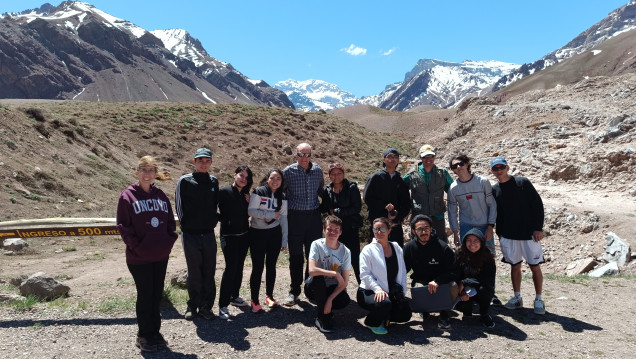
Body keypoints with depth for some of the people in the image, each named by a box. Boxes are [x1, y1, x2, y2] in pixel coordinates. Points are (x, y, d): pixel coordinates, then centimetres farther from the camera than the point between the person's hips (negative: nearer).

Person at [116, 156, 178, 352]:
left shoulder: (161, 195, 8)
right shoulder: (127, 196, -6)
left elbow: (171, 222, 12)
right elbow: (123, 226, -9)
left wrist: (169, 242, 0)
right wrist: (137, 246, -14)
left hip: (161, 256, 5)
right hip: (139, 258, -4)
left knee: (157, 294, 13)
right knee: (145, 295, 4)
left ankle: (155, 332, 27)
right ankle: (144, 336, 20)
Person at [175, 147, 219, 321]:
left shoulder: (213, 181, 9)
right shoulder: (185, 181, -3)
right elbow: (180, 206, 0)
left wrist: (214, 220, 9)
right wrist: (185, 226, -1)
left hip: (209, 234, 3)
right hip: (191, 235, -3)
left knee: (209, 273, 7)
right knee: (194, 273, 6)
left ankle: (206, 306, 20)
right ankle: (193, 306, 22)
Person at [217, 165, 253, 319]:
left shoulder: (245, 195, 9)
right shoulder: (224, 191, -10)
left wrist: (248, 203, -1)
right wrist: (223, 219, -13)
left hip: (243, 235, 6)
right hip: (229, 236, -6)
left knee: (239, 267, 13)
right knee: (231, 268, -10)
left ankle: (234, 296, 28)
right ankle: (223, 305, -2)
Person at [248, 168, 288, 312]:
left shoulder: (282, 197, 7)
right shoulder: (259, 192, -7)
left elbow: (284, 218, 8)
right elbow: (251, 211, -14)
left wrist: (284, 240, 5)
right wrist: (272, 214, -15)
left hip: (274, 234, 4)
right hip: (257, 234, -4)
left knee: (271, 266, 11)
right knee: (257, 267, -1)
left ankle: (269, 296, 27)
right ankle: (255, 300, 10)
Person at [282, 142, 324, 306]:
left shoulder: (318, 170, 4)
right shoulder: (288, 171, -4)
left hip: (314, 216, 2)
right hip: (295, 217, -2)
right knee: (296, 256, 4)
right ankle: (294, 291, 18)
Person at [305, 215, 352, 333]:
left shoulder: (345, 252, -8)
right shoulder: (317, 245, -14)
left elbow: (344, 282, -9)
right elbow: (312, 270, -28)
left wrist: (330, 299, -22)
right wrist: (335, 274, -29)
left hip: (333, 289, 1)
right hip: (315, 288, -1)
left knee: (345, 300, -29)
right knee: (317, 277, -34)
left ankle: (324, 307, 6)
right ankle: (323, 316, -15)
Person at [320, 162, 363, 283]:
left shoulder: (352, 188, -6)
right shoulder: (328, 191, 7)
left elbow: (357, 208, -13)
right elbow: (324, 208, 15)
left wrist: (337, 212, -14)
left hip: (351, 229, -4)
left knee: (355, 259, -3)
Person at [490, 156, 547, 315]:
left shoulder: (522, 183, -6)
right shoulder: (494, 190, 5)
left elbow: (538, 204, -6)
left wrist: (538, 228, -10)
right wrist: (499, 233, 10)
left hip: (529, 234, -3)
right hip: (508, 236, 3)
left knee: (535, 266, 3)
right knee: (515, 266, 11)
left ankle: (538, 299, 16)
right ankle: (517, 297, 23)